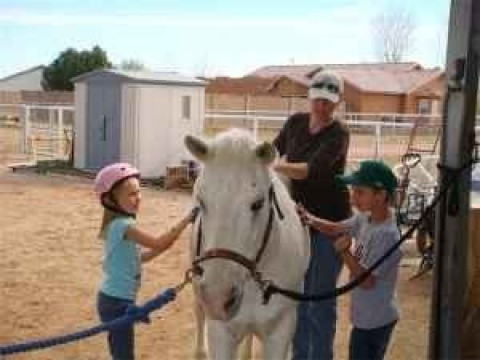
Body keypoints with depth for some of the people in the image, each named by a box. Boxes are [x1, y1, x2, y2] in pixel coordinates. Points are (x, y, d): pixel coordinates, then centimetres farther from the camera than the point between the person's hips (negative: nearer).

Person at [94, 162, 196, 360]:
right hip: (118, 302, -10)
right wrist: (186, 219, -24)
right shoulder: (124, 225, -22)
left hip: (113, 298, 10)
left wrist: (162, 247, 6)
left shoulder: (116, 224, 8)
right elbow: (158, 244, -28)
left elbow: (135, 258, 15)